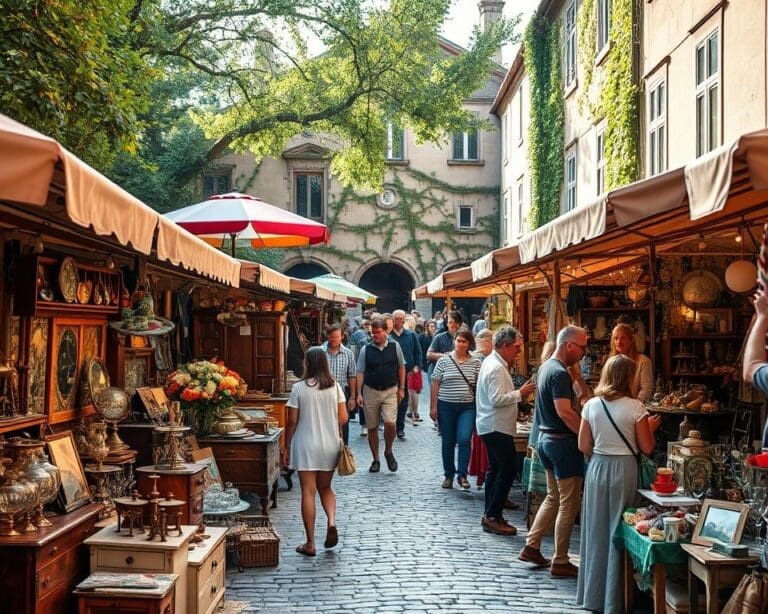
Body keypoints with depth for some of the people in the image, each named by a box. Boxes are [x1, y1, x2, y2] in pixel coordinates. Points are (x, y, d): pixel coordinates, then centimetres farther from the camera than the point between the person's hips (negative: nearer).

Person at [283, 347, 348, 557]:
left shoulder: (299, 388, -9)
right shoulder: (335, 387, -2)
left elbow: (292, 421, -7)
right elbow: (343, 418, -1)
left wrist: (286, 448, 3)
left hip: (306, 447, -3)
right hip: (329, 446, 3)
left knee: (308, 492, 2)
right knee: (325, 488, 20)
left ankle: (310, 543, 5)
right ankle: (332, 521, -6)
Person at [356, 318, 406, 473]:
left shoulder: (395, 346, 0)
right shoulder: (366, 350, -1)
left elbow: (401, 367, 9)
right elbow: (360, 372, 0)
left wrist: (401, 388, 5)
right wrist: (359, 393, -6)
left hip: (390, 391, -1)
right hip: (371, 391, 1)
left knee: (390, 423, -17)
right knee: (372, 428, 7)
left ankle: (388, 452, 10)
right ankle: (375, 460, 21)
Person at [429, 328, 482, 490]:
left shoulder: (475, 363, 2)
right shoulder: (444, 361, 1)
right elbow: (435, 384, 1)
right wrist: (433, 407, -3)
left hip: (467, 407, 0)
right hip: (446, 406, 1)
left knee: (464, 439, -13)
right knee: (448, 442, 9)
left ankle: (462, 474, -2)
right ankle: (449, 475, 22)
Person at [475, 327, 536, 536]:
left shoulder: (494, 363, 14)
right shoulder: (496, 368, -19)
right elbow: (497, 399, -24)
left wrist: (518, 392, 8)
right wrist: (520, 393, -17)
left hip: (492, 426, 11)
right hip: (497, 427, -11)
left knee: (496, 469, 14)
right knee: (508, 469, -8)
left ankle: (491, 515, 19)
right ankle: (493, 516, -6)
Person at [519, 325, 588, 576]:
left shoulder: (545, 367, 11)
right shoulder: (560, 374, -20)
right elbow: (565, 412, -28)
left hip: (546, 438, 10)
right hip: (563, 442, -10)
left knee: (553, 497, 20)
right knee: (569, 503, -1)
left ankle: (531, 546, 22)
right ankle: (560, 563, 5)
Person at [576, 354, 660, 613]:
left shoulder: (591, 405, -1)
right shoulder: (634, 407, -10)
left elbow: (584, 446, 2)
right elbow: (647, 448, -6)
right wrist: (650, 427, 10)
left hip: (597, 468, 3)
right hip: (623, 469, -3)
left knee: (596, 530, 13)